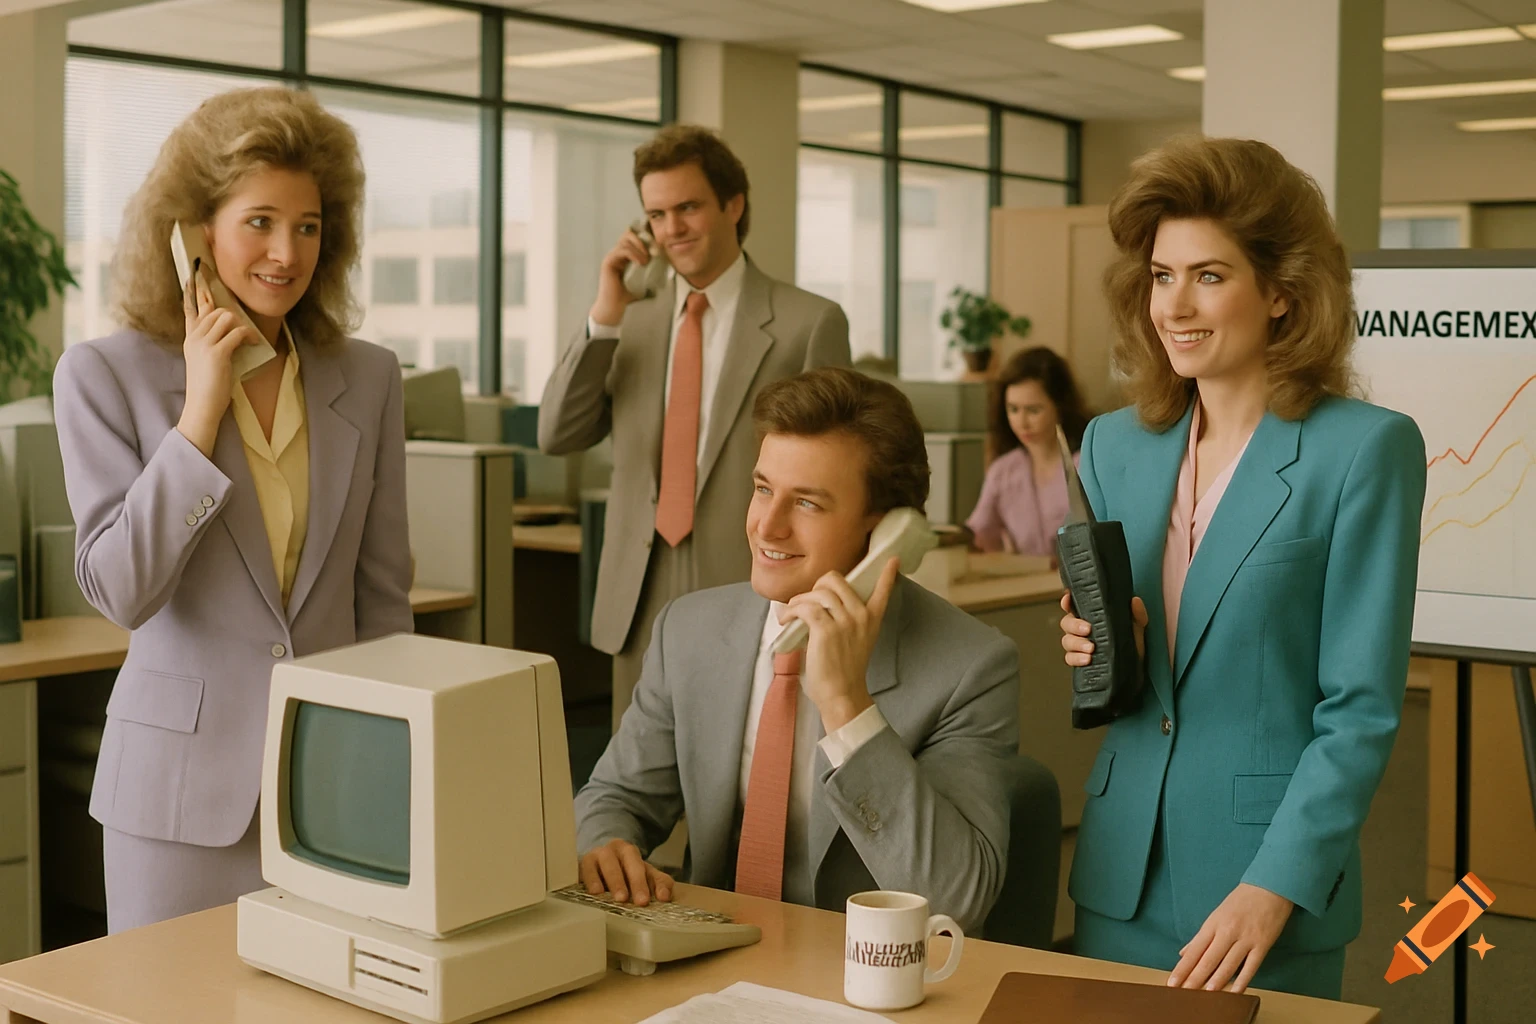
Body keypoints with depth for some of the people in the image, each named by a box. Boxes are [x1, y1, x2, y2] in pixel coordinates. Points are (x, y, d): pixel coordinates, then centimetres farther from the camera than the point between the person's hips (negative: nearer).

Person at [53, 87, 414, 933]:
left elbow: (382, 596, 9)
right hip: (186, 782, -2)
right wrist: (201, 411, -15)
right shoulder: (105, 376, -3)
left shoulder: (368, 379, 5)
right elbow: (120, 591, -12)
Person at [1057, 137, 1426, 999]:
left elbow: (1362, 710, -11)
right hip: (1122, 873, 5)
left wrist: (1276, 886, -18)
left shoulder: (1365, 450, -9)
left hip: (1276, 885, -4)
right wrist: (1093, 648, -6)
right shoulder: (1114, 445, 6)